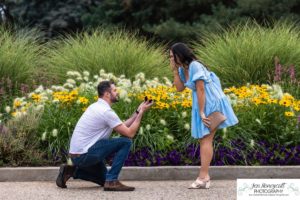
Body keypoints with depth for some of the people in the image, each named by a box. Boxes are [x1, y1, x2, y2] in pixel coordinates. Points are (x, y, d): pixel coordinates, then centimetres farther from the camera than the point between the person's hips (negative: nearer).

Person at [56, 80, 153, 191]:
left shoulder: (96, 107, 14)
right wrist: (141, 113, -5)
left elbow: (122, 126, 19)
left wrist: (138, 111, 14)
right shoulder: (106, 111, -16)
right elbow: (129, 133, -14)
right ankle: (111, 181, -11)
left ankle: (71, 171, 12)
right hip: (84, 154, -10)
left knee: (104, 179, 26)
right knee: (125, 142, -11)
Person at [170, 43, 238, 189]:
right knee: (203, 139, 9)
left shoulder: (195, 66, -19)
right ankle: (205, 177, 11)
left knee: (206, 139, -11)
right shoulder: (182, 69, 7)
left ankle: (203, 177, -13)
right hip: (201, 104, 9)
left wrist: (202, 112, -23)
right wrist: (174, 71, -3)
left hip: (210, 103, -9)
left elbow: (200, 89, -22)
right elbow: (179, 88, 4)